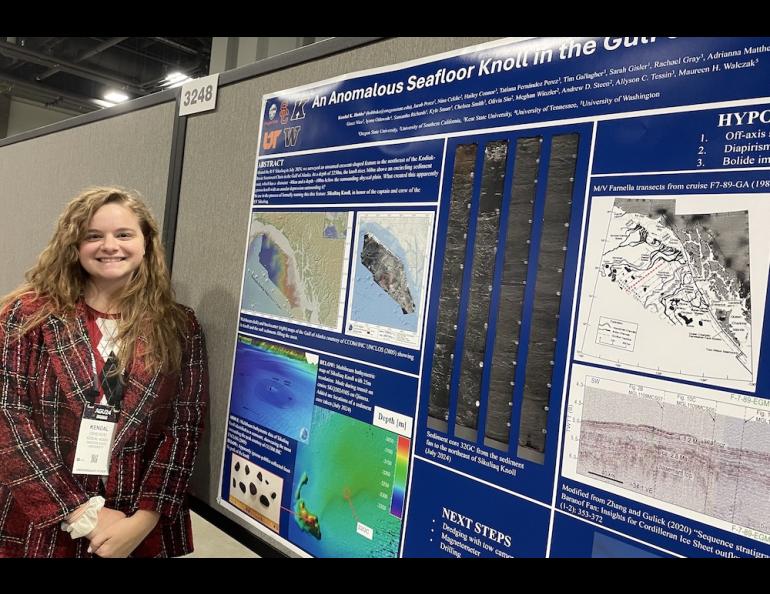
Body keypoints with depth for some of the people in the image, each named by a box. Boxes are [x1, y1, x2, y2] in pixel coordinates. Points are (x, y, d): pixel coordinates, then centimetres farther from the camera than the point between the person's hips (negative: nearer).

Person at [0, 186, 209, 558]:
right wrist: (79, 511, -14)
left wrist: (143, 520, -13)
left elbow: (185, 428, -4)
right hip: (40, 529, 0)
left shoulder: (179, 328, -1)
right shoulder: (30, 315, -4)